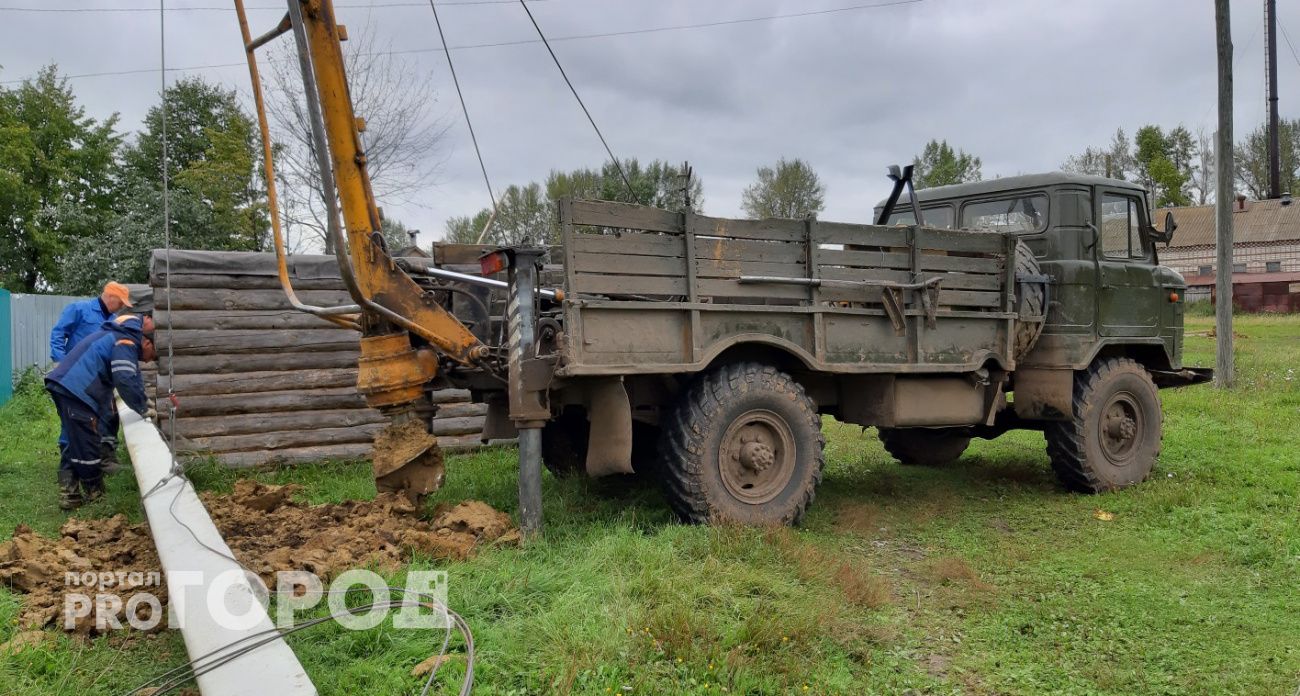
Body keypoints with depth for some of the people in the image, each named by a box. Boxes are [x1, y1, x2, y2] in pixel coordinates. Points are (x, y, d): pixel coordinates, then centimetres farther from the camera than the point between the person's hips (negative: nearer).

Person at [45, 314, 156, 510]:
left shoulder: (120, 336, 22)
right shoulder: (126, 342, -10)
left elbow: (132, 375, 32)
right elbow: (125, 380, -20)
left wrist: (142, 401, 23)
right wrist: (142, 408, -8)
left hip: (64, 385, 11)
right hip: (76, 390, -11)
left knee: (71, 443, 15)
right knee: (86, 446, 0)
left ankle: (68, 494, 17)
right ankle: (96, 494, 10)